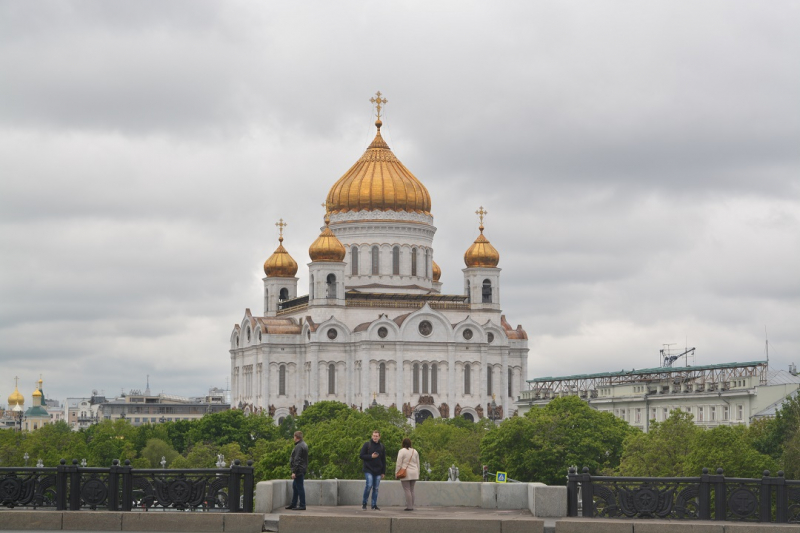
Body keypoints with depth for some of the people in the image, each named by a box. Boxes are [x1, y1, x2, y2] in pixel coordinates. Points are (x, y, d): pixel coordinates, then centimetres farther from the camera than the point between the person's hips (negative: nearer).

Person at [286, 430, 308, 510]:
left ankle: (302, 505, -4)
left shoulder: (299, 447, -18)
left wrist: (294, 471, -21)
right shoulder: (304, 445, 15)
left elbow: (297, 460, -21)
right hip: (302, 470, 11)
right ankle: (293, 504, 24)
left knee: (299, 487, -7)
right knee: (295, 486, 18)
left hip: (299, 470, -11)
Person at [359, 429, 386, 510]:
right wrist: (371, 456, -15)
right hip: (368, 470, -4)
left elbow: (383, 460, 13)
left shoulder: (381, 446, 10)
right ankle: (364, 502, 1)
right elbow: (361, 455, -2)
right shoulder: (367, 444, 0)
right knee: (369, 485, -16)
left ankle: (374, 505, 11)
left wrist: (383, 472, 9)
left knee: (376, 488, 5)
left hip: (378, 471, 4)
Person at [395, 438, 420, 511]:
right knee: (411, 490, 12)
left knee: (407, 490, -4)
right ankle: (412, 506, 11)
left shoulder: (402, 451, -6)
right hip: (414, 474, 6)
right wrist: (418, 473, 21)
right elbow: (418, 463, 14)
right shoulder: (415, 451, 10)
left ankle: (409, 506, -8)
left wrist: (396, 472, -2)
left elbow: (399, 463, -8)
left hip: (405, 474, -6)